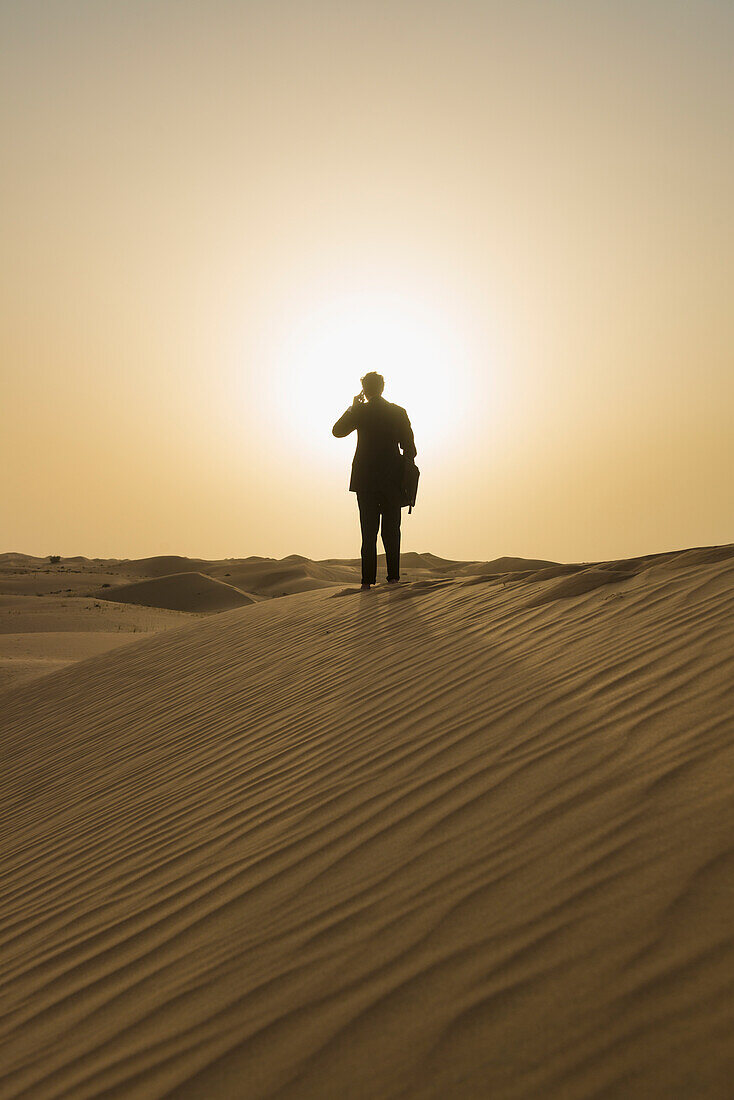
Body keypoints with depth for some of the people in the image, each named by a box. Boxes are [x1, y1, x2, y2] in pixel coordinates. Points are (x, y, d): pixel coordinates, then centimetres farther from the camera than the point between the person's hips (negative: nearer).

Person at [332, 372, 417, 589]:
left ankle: (368, 579, -1)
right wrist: (403, 469, 13)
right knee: (391, 530, 10)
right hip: (393, 480, 1)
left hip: (366, 480, -1)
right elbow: (409, 447, 2)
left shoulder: (360, 411, -4)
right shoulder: (398, 412, 1)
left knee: (369, 532, 3)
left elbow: (337, 431, 10)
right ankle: (393, 576, 6)